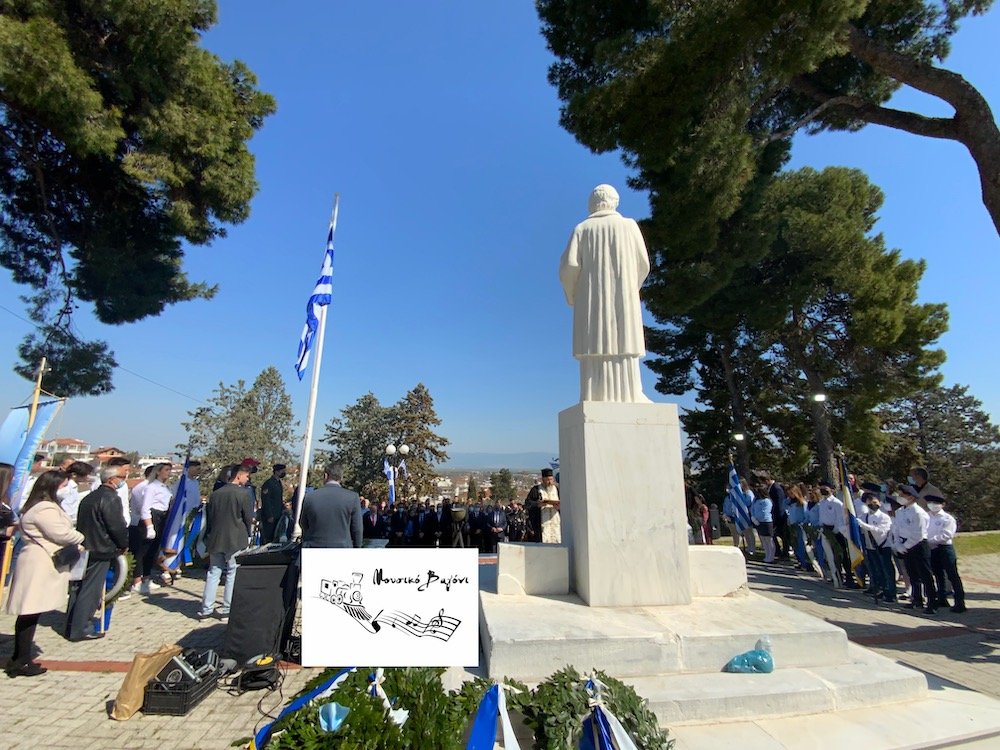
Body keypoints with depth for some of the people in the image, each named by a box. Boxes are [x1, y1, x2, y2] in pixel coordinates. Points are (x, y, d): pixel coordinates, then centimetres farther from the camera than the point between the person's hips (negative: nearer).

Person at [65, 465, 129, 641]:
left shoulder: (90, 497, 13)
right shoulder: (111, 498, -17)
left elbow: (81, 523, 18)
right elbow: (118, 527, -17)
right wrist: (124, 545, -2)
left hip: (83, 549, 9)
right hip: (100, 552, -9)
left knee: (77, 588, 15)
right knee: (90, 591, -2)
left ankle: (70, 627, 24)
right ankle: (80, 630, 3)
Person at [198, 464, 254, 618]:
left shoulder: (215, 494, 5)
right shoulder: (243, 494, -13)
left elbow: (208, 517, 10)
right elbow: (249, 518, -9)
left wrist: (210, 537, 19)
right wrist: (247, 536, 8)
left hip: (215, 540, 5)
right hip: (236, 541, -5)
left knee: (213, 573, 14)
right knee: (233, 574, 5)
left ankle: (206, 608, 17)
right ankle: (227, 608, 10)